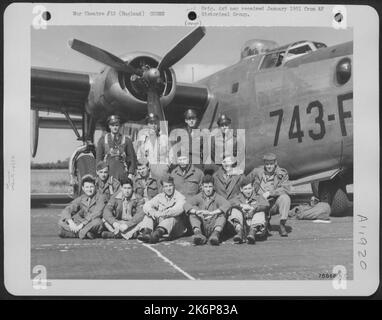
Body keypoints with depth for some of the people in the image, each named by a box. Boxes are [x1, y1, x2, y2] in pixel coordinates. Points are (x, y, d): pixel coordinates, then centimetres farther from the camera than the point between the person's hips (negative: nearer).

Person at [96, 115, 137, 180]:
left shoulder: (127, 140, 6)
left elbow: (132, 157, 7)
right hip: (107, 172, 1)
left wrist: (130, 173, -1)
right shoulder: (102, 140, 8)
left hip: (122, 172, 0)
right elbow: (99, 157, 10)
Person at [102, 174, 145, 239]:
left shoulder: (138, 199, -5)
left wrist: (127, 225, -34)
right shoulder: (115, 197, 0)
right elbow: (106, 211, -14)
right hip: (118, 223, 2)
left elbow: (140, 214, -20)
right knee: (105, 219, -19)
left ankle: (114, 233, -37)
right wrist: (114, 223, -34)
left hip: (132, 226, -2)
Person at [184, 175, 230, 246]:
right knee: (193, 211, -16)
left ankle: (216, 234, -46)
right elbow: (186, 205, -11)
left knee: (221, 213, -21)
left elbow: (227, 205, -18)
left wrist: (212, 213, -33)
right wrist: (196, 212, -33)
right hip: (201, 228, 1)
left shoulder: (218, 198, 3)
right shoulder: (198, 197, 7)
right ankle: (197, 233, -39)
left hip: (213, 227, -1)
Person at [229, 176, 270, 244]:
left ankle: (253, 232, -40)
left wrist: (253, 208, -23)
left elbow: (266, 204, -8)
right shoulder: (239, 197, 19)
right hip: (242, 225, 1)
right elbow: (232, 202, -6)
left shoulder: (258, 198, 15)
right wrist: (241, 205, -26)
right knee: (235, 209, -15)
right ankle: (239, 232, -36)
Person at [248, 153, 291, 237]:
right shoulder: (257, 172, 3)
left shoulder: (282, 174, -2)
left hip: (275, 204, -2)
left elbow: (286, 189, -16)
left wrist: (269, 193, -22)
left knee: (285, 198, -29)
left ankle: (282, 225, -19)